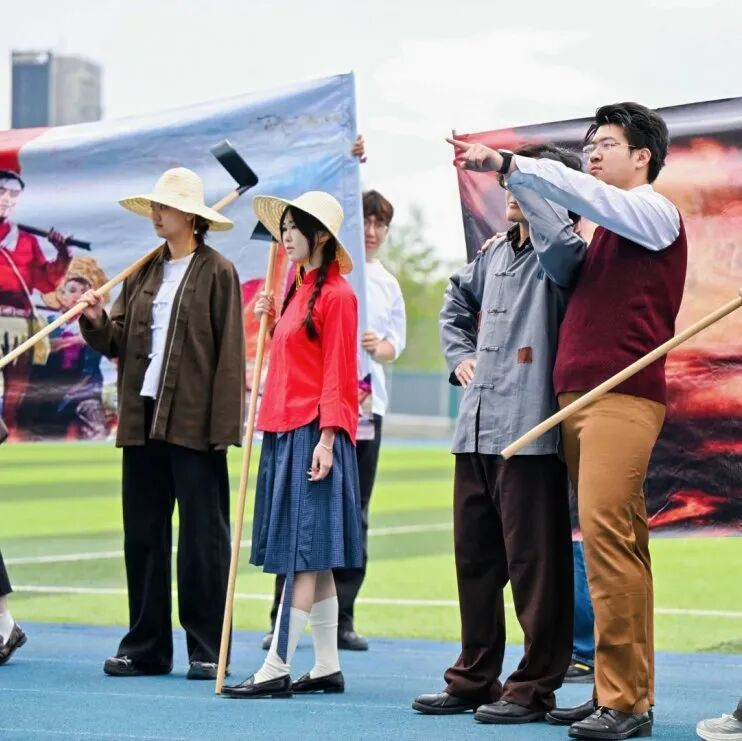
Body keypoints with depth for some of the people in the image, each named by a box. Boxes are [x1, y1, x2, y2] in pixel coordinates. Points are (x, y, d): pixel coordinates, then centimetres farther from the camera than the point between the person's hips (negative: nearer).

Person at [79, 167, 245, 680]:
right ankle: (146, 646, 16)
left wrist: (224, 424, -14)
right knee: (142, 535, 9)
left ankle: (208, 649, 4)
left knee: (202, 538, -1)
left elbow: (229, 353, -8)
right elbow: (118, 344, 13)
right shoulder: (143, 274, 15)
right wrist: (97, 323, -8)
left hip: (194, 422, -6)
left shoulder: (217, 273, -3)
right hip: (144, 420, 6)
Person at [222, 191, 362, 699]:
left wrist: (326, 439, -18)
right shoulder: (297, 290, 17)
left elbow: (338, 375, -13)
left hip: (313, 434, -9)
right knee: (311, 559, 10)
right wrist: (270, 318, 12)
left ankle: (277, 669, -10)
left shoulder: (337, 295, -9)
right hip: (283, 430, 9)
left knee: (305, 555, -8)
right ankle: (327, 667, 13)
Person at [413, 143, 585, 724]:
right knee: (474, 558, 14)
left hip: (529, 430, -8)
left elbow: (562, 240, -33)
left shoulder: (556, 258, -7)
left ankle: (535, 687, 4)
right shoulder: (496, 252, 17)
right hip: (476, 429, 9)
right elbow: (457, 300, 36)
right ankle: (474, 678, 23)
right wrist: (460, 354, 20)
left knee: (533, 563, -3)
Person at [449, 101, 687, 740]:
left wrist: (507, 164, -18)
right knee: (613, 540, 8)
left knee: (606, 532, -16)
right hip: (579, 395, 9)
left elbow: (583, 194, -17)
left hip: (622, 395, -9)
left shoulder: (654, 213, -1)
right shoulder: (610, 226, 23)